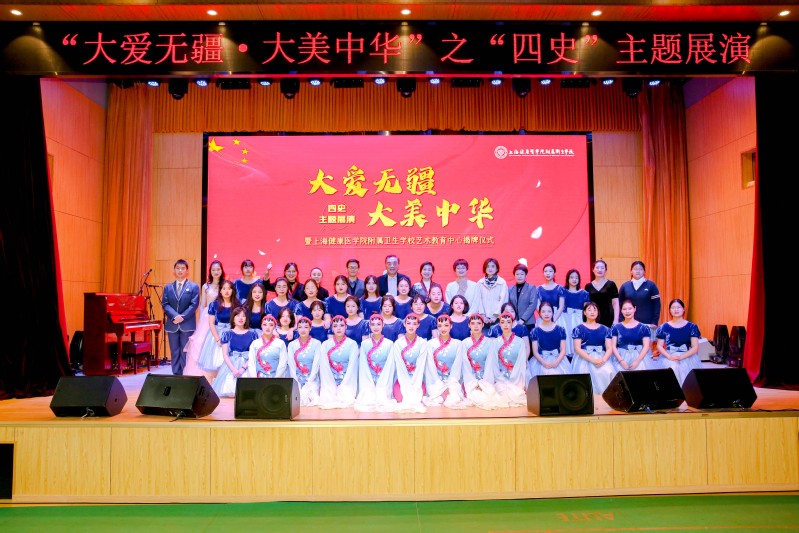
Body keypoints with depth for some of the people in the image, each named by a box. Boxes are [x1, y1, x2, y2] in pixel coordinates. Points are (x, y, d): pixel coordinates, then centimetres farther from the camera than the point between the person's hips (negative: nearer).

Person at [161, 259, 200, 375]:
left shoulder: (194, 287, 2)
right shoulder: (168, 287, 11)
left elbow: (194, 305, -6)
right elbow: (165, 304, 2)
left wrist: (182, 317, -16)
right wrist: (175, 316, -14)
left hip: (187, 324, -3)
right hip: (172, 325, 3)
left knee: (185, 352, 0)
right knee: (175, 352, 7)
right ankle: (176, 375, 13)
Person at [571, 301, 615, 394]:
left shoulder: (605, 329, 13)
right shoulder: (578, 329, 3)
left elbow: (609, 348, 6)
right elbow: (577, 349, -6)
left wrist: (603, 360, -15)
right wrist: (593, 360, -17)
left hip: (602, 358, 3)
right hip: (584, 358, -3)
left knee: (608, 372, -27)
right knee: (587, 373, -33)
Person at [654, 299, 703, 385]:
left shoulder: (692, 327, 4)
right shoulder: (664, 327, 7)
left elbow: (695, 348, -1)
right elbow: (659, 346, 6)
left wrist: (681, 357, -15)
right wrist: (669, 357, -13)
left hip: (687, 358, 0)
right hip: (668, 357, 0)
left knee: (684, 370, -30)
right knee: (671, 369, -29)